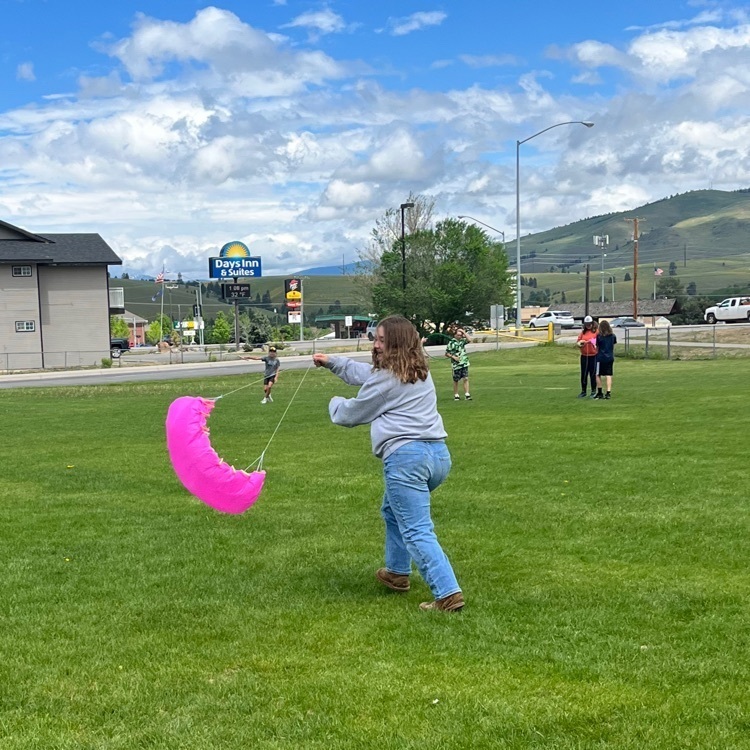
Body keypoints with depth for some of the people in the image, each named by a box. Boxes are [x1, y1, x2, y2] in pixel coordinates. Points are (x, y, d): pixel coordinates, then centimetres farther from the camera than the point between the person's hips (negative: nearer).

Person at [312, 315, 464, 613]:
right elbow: (365, 373, 35)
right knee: (393, 509, 30)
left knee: (417, 532, -10)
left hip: (406, 457, -9)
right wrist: (332, 362, 42)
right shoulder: (420, 372, 20)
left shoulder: (386, 379, -5)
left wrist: (335, 403, 31)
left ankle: (448, 593, -19)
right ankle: (397, 572, 39)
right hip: (439, 455, 9)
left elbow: (350, 414, 9)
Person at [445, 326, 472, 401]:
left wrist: (464, 333, -11)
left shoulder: (462, 340, 6)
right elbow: (446, 353, -3)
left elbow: (469, 340, -12)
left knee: (466, 379, -4)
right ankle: (456, 395, 17)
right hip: (456, 365, -3)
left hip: (464, 363, 3)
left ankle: (467, 395, -6)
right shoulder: (451, 343, -6)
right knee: (456, 381, 6)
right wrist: (453, 357, -15)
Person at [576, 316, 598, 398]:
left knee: (593, 374, 1)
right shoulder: (582, 333, 12)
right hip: (584, 356, 4)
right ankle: (583, 391, 14)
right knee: (583, 374, 6)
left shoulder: (596, 332, -1)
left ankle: (593, 391, 11)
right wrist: (579, 344, -10)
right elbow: (577, 343, 11)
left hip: (593, 356, -4)